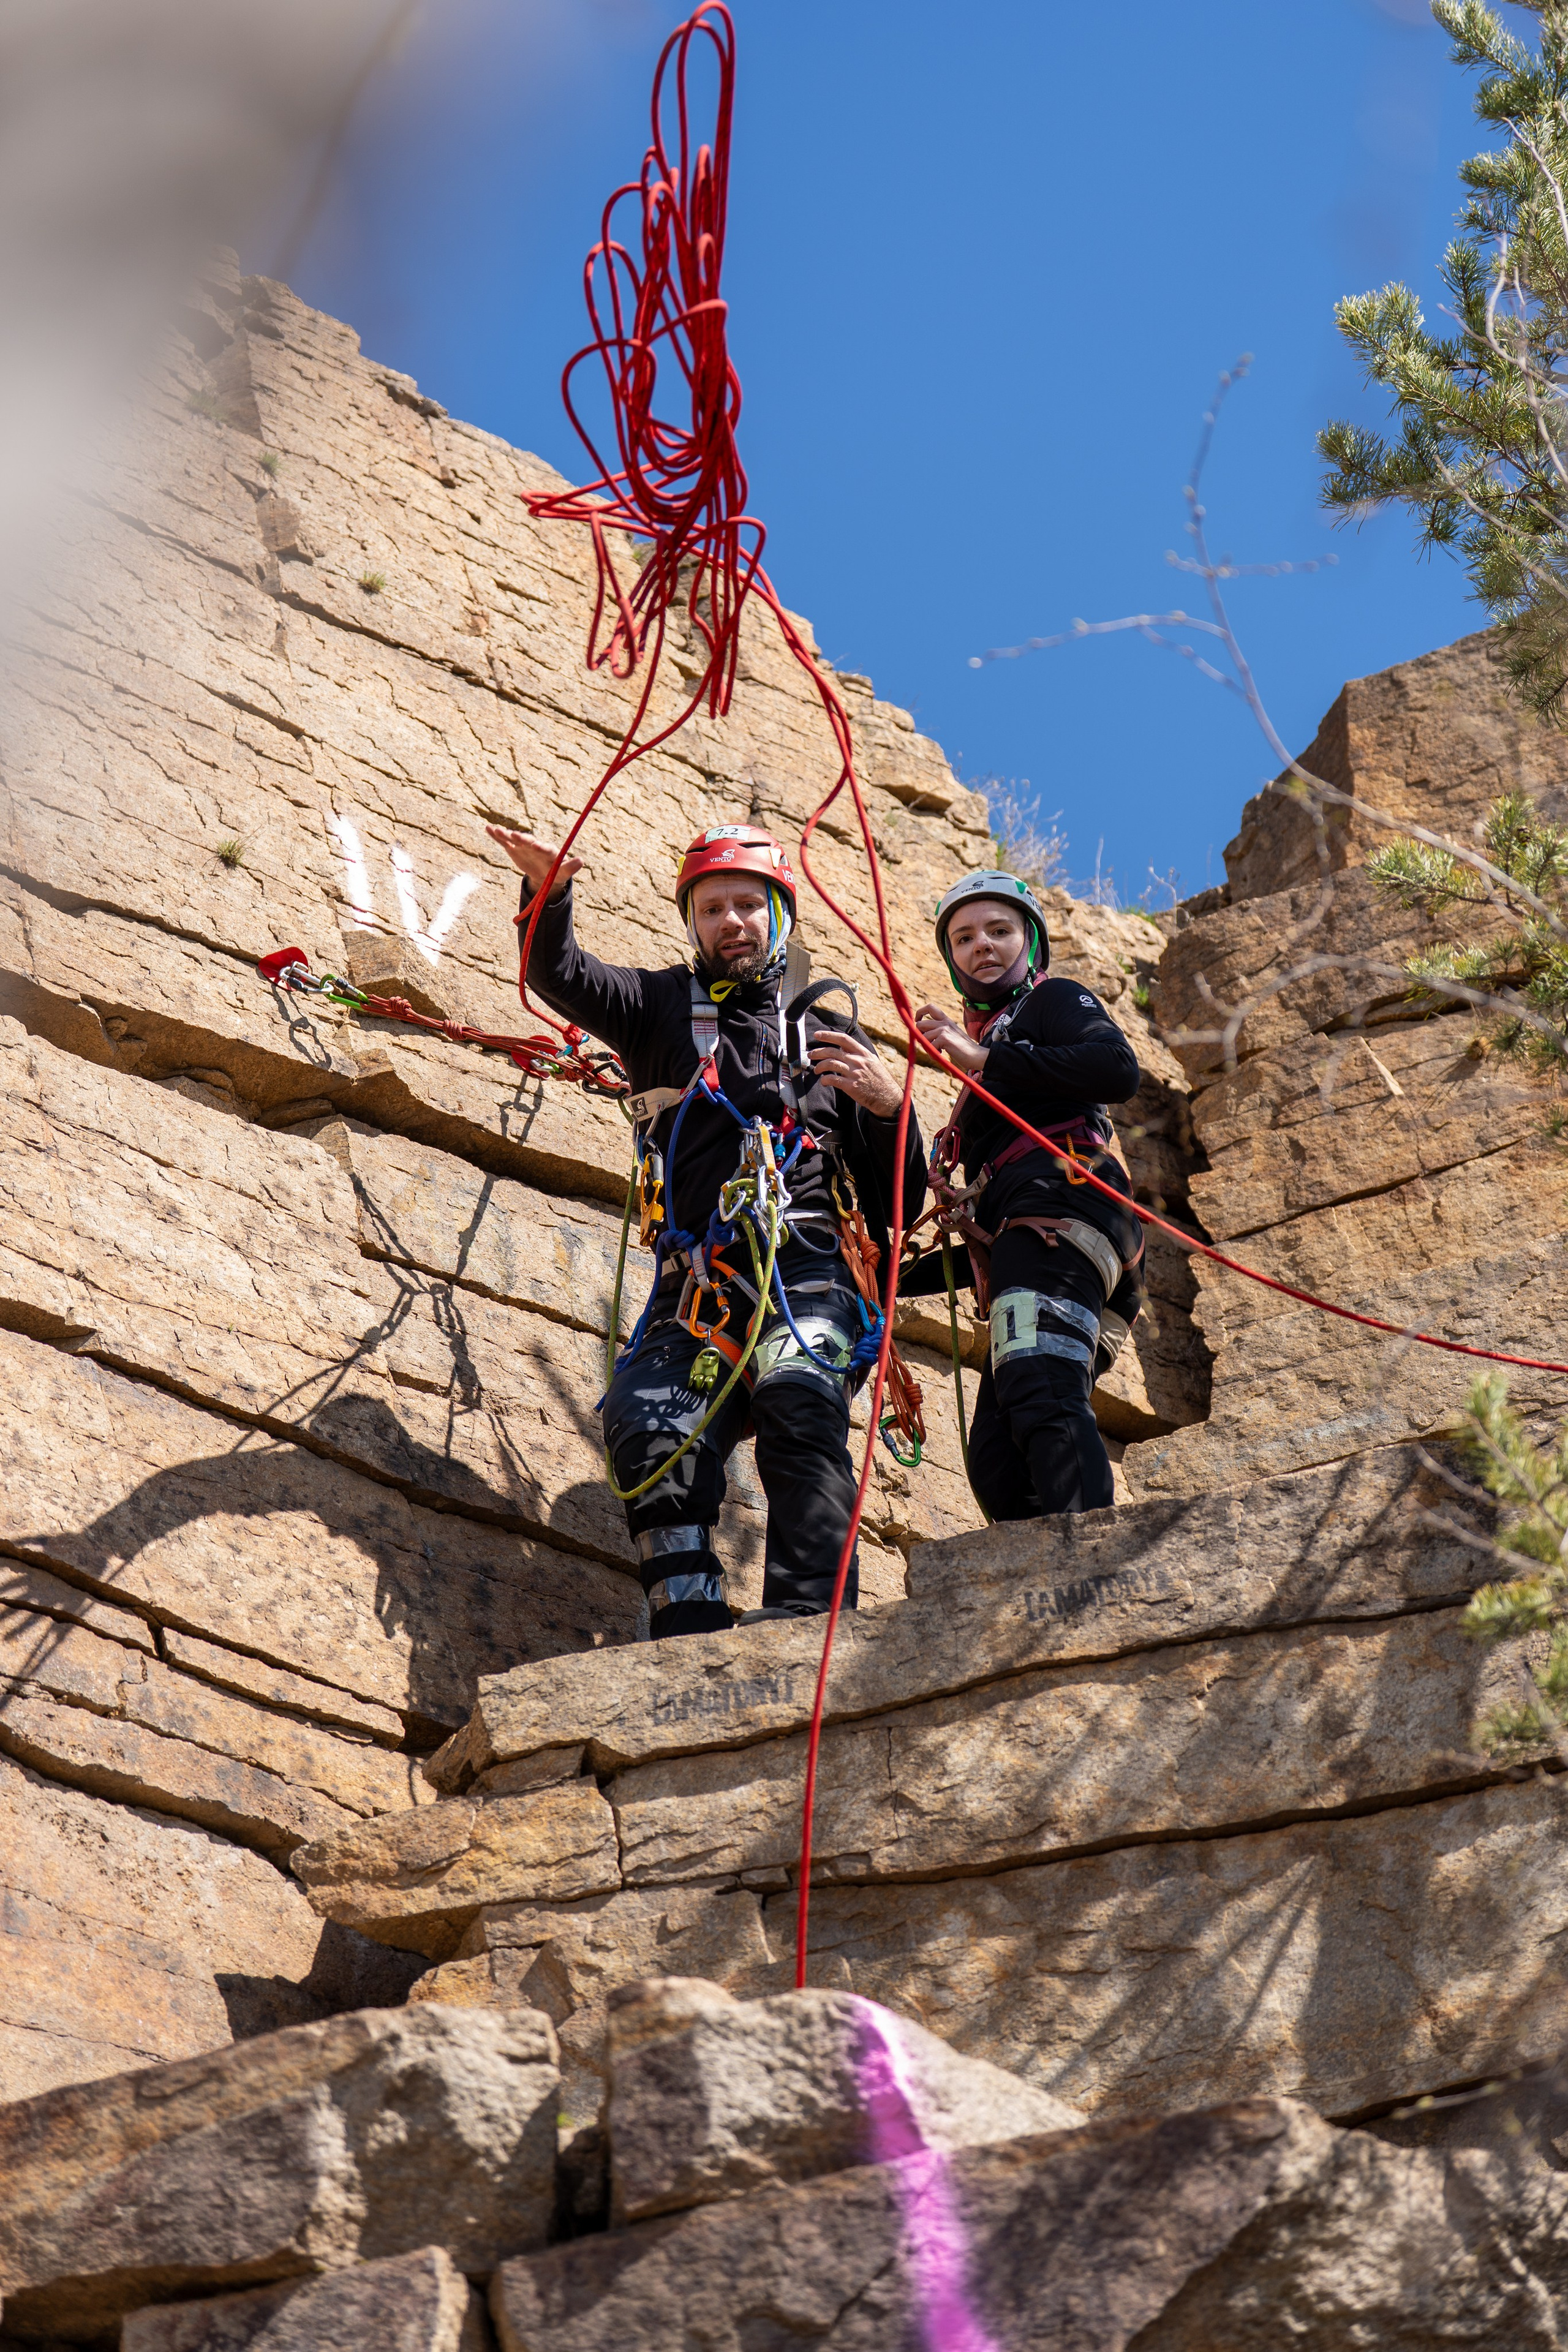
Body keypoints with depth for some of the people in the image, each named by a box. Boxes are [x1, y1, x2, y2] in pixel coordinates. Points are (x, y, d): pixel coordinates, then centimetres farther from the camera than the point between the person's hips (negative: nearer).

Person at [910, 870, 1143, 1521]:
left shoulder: (1053, 1001, 18)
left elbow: (1118, 1069, -6)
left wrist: (983, 1059, -6)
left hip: (1056, 1211, -9)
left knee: (1041, 1391, -32)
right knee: (998, 1465, -10)